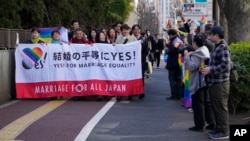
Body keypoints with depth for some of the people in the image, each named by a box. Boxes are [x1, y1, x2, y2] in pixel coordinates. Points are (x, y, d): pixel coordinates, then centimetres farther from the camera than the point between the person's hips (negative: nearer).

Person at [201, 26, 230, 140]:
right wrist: (208, 67, 10)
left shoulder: (223, 47, -15)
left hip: (220, 83, -10)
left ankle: (224, 132, 5)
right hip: (214, 82, 10)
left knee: (221, 107, -3)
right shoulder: (217, 47, 15)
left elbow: (225, 65, -23)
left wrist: (210, 69, -19)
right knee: (215, 107, 16)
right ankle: (219, 128, 25)